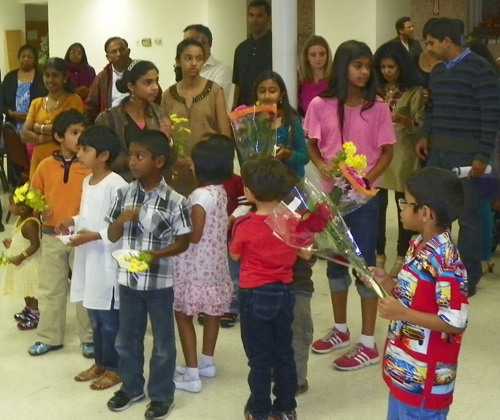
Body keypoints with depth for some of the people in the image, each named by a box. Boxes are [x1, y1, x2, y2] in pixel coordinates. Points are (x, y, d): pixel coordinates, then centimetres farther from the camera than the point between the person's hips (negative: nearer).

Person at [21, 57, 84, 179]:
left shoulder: (73, 100, 0)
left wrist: (39, 128, 0)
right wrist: (45, 138, -11)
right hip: (39, 162, 5)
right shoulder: (36, 103, 15)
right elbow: (24, 134, 5)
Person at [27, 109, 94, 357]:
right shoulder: (46, 166, -1)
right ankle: (49, 337, 25)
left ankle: (89, 338, 20)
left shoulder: (90, 166, -8)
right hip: (52, 236, 3)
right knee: (50, 289, 12)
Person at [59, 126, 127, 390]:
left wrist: (95, 236, -24)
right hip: (88, 257, 9)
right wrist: (73, 222, 3)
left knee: (109, 318, 3)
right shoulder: (87, 181, 11)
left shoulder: (116, 185, -18)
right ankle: (99, 363, 31)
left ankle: (113, 369, 16)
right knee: (94, 315, 18)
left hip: (107, 260, -9)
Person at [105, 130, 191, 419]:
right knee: (127, 338, 18)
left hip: (159, 281, -4)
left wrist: (156, 255, -23)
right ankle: (131, 387, 37)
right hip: (128, 278, 4)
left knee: (163, 341, 10)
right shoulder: (125, 194, -1)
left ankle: (162, 395, 26)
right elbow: (112, 236, 5)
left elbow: (183, 243, -8)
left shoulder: (175, 201, -14)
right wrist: (121, 220, -15)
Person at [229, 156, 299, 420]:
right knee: (284, 352, 16)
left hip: (255, 295, -4)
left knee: (259, 357, 8)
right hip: (284, 292, 4)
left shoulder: (245, 226, -18)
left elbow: (234, 256, -2)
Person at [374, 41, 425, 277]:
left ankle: (402, 257, 13)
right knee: (377, 206, 3)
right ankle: (379, 255, 15)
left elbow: (421, 125, -8)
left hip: (402, 155, -4)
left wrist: (402, 119, -26)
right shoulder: (377, 89, 10)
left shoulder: (414, 91, -4)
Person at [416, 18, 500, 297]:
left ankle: (469, 277, 10)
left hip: (466, 153, -7)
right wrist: (426, 136, 8)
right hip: (438, 150, 7)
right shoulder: (438, 72, 14)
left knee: (467, 215, 1)